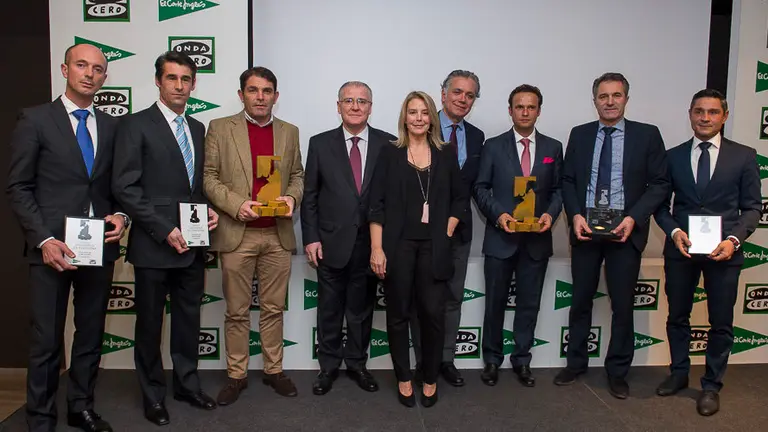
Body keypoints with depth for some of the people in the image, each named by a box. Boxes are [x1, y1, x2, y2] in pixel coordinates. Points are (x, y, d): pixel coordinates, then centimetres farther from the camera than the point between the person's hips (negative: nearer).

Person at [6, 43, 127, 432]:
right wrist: (43, 240, -14)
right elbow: (18, 188, -5)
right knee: (47, 340, 4)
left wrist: (120, 215, -5)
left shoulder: (112, 126, 10)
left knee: (91, 335, 13)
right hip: (52, 247, -4)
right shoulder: (35, 119, -2)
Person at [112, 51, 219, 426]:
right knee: (150, 322, 9)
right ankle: (153, 394, 25)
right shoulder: (136, 124, -6)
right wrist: (164, 231, -17)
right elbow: (125, 187, -12)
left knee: (189, 318, 14)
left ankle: (187, 384, 30)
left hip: (192, 244, 6)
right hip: (153, 244, -5)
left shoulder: (197, 128, 12)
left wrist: (209, 210, -1)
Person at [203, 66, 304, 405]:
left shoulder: (289, 132, 10)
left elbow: (297, 174, 16)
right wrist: (236, 204, -14)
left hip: (278, 235, 2)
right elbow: (208, 176, 0)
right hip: (236, 235, -2)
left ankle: (274, 370, 26)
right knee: (237, 311, 7)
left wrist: (292, 197, -5)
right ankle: (236, 375, 22)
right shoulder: (220, 128, 1)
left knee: (274, 308, 11)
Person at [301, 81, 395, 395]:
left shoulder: (388, 144, -1)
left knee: (362, 309, 14)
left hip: (370, 244, 0)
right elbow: (309, 195, 2)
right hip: (331, 243, 0)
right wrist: (310, 238, -4)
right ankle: (328, 366, 29)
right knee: (329, 309, 12)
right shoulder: (321, 143, 1)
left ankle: (357, 363, 32)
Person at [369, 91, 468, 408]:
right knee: (398, 314, 7)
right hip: (398, 246, -1)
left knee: (433, 314, 3)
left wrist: (447, 232, 1)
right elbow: (377, 205, -3)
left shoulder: (445, 155, 8)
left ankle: (431, 379, 21)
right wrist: (376, 249, -10)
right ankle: (403, 379, 23)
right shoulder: (390, 154, 2)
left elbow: (460, 197, 14)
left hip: (434, 247, 2)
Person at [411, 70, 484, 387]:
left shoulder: (476, 137, 9)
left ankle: (446, 360, 25)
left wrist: (457, 213, -6)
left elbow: (473, 182, 9)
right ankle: (423, 362, 20)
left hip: (459, 228, 5)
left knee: (453, 298, 12)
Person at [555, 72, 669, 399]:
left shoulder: (647, 135, 0)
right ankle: (575, 363, 28)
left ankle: (617, 372, 23)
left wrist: (634, 218, -15)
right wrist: (575, 215, -9)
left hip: (625, 230, -2)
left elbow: (659, 184, -2)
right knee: (581, 300, 12)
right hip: (585, 228, 2)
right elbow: (568, 181, 7)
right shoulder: (580, 135, 6)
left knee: (623, 304, 7)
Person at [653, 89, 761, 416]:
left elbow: (752, 207, 0)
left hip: (724, 251, -1)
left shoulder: (744, 156, 1)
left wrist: (734, 239, -15)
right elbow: (661, 203, 5)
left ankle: (711, 385, 25)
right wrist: (674, 231, -12)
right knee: (677, 316, 13)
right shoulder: (672, 156, 4)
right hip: (680, 248, 2)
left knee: (721, 322, 8)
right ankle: (679, 373, 32)